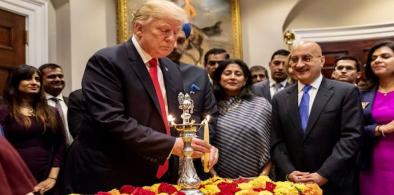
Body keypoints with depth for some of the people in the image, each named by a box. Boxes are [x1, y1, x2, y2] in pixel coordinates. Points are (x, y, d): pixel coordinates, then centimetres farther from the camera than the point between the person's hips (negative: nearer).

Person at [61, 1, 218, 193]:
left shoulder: (172, 69, 8)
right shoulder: (106, 61, -14)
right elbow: (112, 122, -24)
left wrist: (202, 145, -5)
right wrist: (171, 145, -25)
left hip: (159, 178, 7)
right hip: (108, 179, -6)